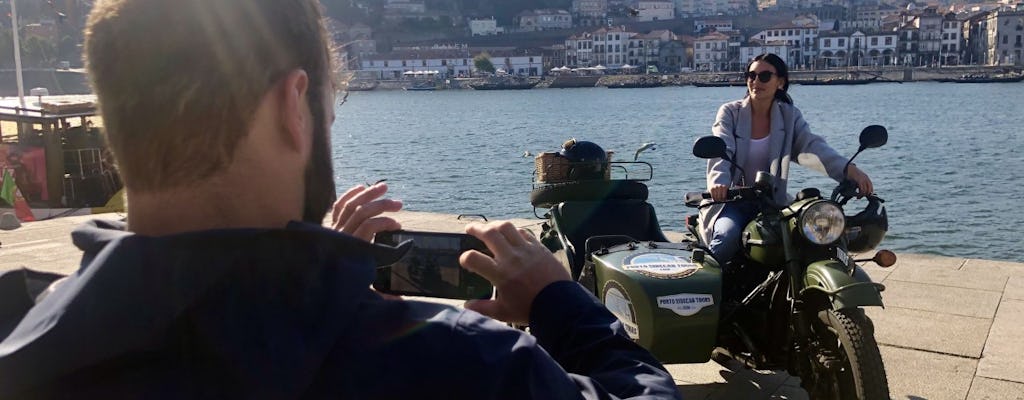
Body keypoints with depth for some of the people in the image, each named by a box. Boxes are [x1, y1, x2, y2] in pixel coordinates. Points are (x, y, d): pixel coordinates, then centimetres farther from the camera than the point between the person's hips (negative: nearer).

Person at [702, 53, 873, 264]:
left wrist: (849, 169, -32)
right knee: (728, 236, -32)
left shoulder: (789, 116, 6)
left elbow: (812, 146, -12)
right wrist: (719, 181, -41)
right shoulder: (730, 112, 0)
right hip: (732, 201, -2)